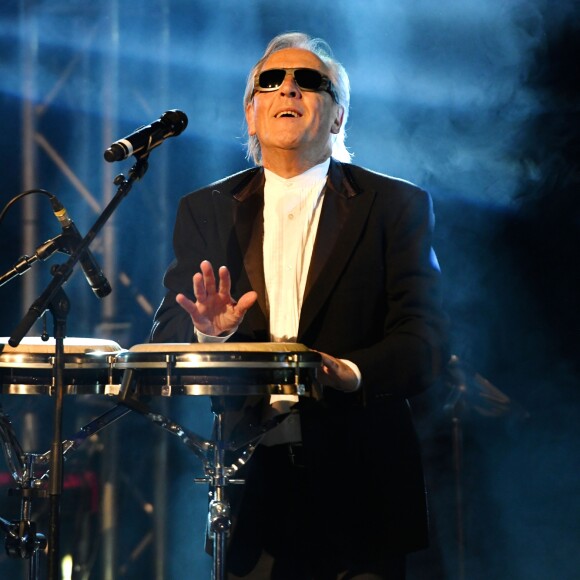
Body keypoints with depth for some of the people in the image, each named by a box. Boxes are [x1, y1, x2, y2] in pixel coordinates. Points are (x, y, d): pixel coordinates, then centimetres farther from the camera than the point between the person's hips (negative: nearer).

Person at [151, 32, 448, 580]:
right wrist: (206, 334, -18)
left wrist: (351, 372, -24)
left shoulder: (396, 206, 5)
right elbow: (166, 334, 5)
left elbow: (424, 339, -5)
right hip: (241, 489, 2)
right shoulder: (204, 210, 13)